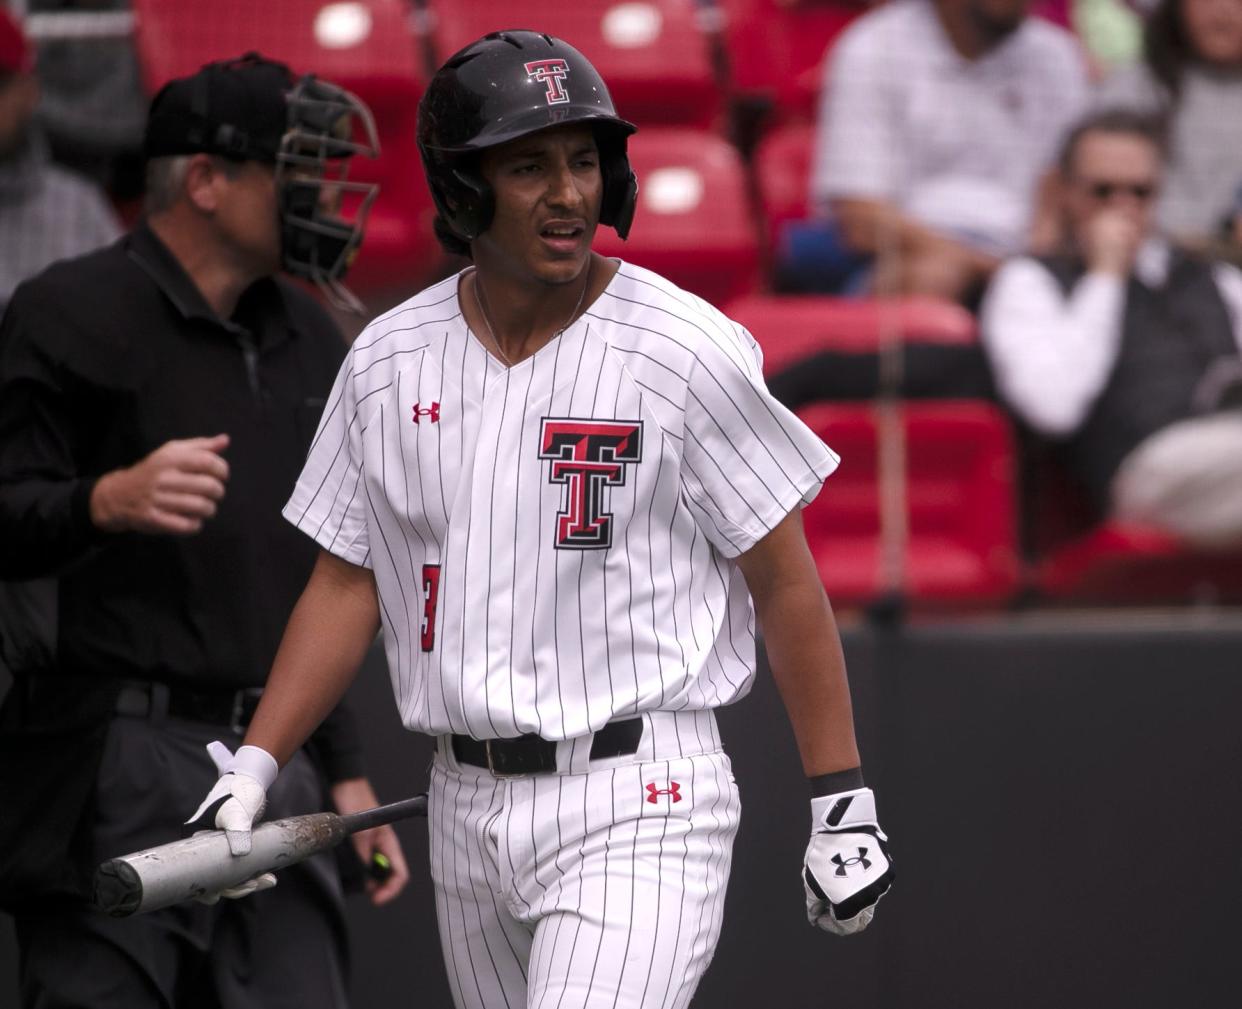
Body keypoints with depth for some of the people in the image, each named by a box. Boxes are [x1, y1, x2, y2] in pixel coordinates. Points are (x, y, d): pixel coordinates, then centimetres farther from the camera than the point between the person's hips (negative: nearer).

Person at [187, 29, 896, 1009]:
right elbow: (347, 585, 11)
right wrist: (253, 768, 1)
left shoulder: (690, 352, -9)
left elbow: (785, 579, -5)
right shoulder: (388, 360, 6)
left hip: (638, 801, -6)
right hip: (467, 807, 6)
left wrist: (843, 801, -6)